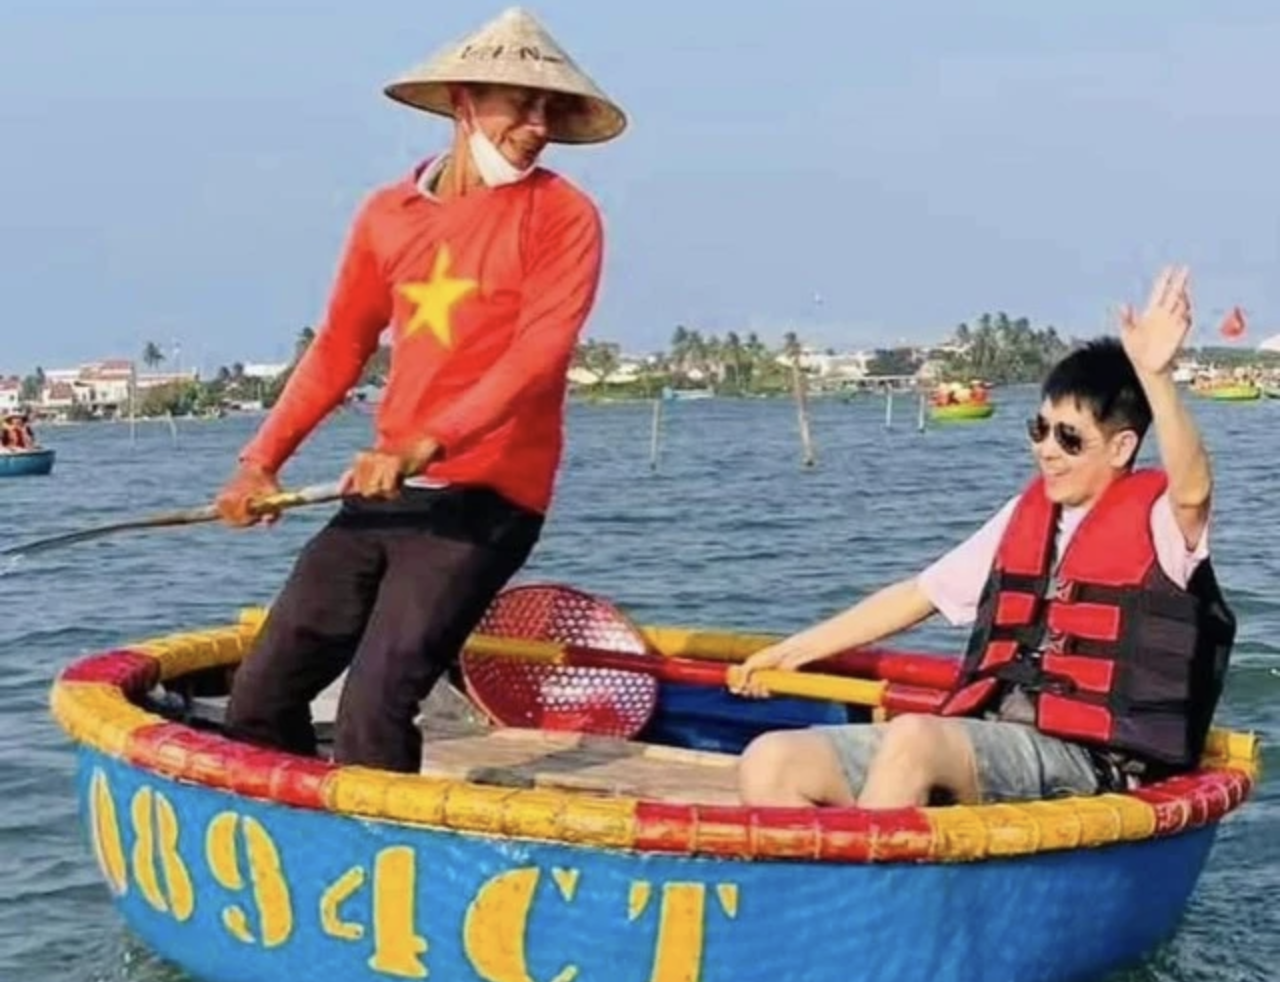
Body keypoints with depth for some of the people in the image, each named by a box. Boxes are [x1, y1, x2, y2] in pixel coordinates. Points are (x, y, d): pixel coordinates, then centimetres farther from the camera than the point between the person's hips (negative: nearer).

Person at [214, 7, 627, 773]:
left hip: (484, 500, -6)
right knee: (262, 695, 8)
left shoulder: (562, 216, -5)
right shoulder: (388, 215, 10)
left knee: (373, 711, -17)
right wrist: (263, 459, 11)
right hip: (383, 493, 6)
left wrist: (421, 449, -28)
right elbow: (339, 349, 19)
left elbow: (537, 356, -17)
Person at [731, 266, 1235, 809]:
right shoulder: (1027, 514, 18)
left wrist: (1156, 377, -41)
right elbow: (919, 593, 23)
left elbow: (1193, 490, -25)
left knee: (914, 736, -37)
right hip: (976, 738, 7)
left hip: (1083, 760, -7)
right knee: (770, 762, -12)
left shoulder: (1155, 520, -1)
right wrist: (794, 651, 23)